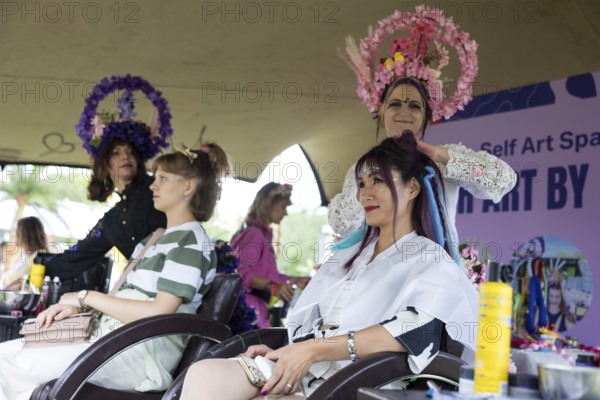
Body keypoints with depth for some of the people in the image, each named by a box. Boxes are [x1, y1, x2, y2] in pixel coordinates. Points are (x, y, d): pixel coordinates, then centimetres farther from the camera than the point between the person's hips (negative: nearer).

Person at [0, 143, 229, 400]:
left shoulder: (192, 242, -8)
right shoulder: (154, 239, 21)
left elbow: (159, 312, -18)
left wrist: (86, 296, -9)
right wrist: (76, 306, -2)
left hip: (142, 352, -9)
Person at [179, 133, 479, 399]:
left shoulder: (432, 263, 5)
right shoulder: (345, 258, 25)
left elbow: (416, 331, -15)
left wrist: (314, 349, -19)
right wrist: (283, 352, -6)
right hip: (299, 374, 6)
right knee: (204, 375, -24)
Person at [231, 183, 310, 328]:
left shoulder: (263, 233, 16)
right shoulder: (253, 232, -10)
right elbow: (242, 272, -20)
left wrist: (294, 280, 25)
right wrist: (273, 287, -27)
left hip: (259, 304, 9)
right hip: (250, 305, -9)